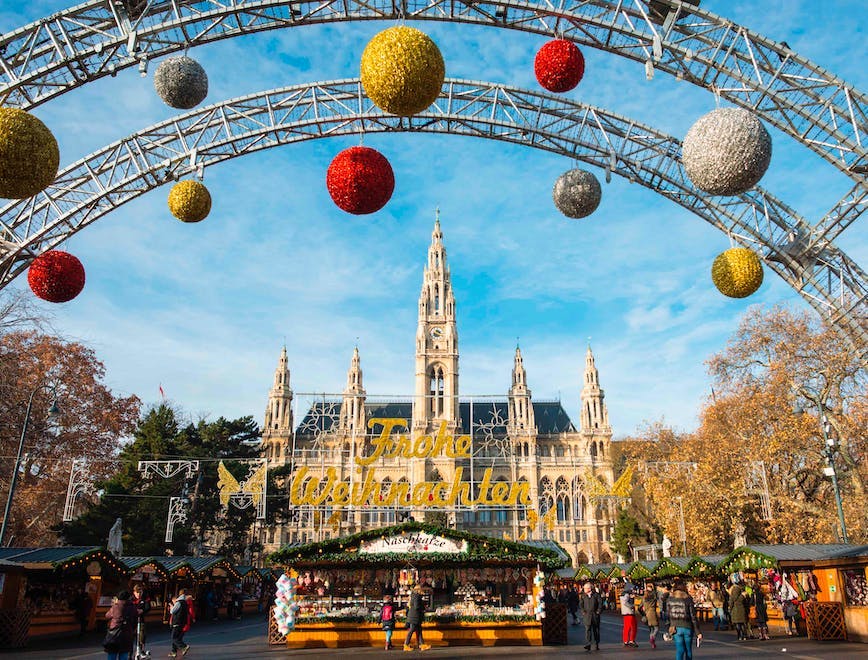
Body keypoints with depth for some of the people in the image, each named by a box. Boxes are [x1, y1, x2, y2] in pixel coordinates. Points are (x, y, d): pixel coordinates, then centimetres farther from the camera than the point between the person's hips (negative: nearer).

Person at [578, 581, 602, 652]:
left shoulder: (596, 595, 2)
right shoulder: (583, 596, 7)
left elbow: (600, 603, 0)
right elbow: (580, 605, 6)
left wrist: (598, 611, -7)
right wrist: (583, 612, -7)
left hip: (595, 615, 0)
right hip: (587, 616, 0)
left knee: (596, 630, 10)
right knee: (587, 630, -9)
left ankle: (597, 644, 27)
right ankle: (588, 646, -12)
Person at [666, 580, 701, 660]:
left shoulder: (670, 600, 1)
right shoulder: (688, 599, -6)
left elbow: (668, 615, 2)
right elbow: (693, 617, -6)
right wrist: (698, 632, -3)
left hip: (676, 628, 1)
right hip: (687, 627, -1)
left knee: (679, 650, 1)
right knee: (688, 650, 17)